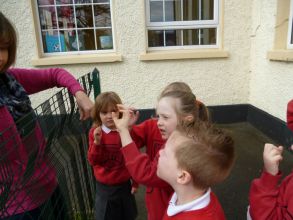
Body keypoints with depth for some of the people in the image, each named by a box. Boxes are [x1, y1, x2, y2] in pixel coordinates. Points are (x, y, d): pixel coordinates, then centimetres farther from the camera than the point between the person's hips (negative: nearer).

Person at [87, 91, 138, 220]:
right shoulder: (95, 133, -9)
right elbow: (93, 161, -10)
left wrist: (136, 182, 2)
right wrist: (97, 142, -25)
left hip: (124, 184, -1)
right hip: (103, 186, 1)